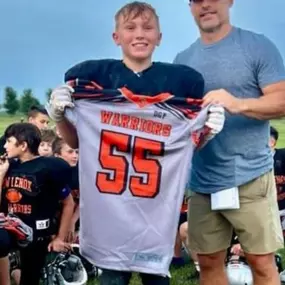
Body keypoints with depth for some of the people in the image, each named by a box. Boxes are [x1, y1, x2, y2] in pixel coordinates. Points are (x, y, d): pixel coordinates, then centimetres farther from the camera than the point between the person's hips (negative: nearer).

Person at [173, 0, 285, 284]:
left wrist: (239, 104, -24)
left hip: (250, 176, -4)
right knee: (208, 262, 13)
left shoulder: (258, 46, -1)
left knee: (261, 262, 2)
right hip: (201, 181, 4)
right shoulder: (182, 59, 12)